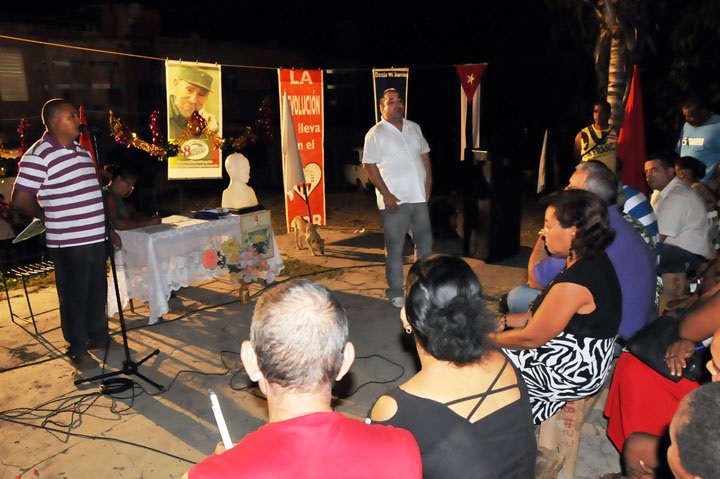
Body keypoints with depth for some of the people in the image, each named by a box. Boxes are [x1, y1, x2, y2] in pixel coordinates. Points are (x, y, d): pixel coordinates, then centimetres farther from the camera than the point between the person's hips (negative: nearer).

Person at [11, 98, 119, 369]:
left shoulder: (82, 151, 12)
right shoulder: (39, 155, -14)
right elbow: (21, 200, -13)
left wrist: (107, 228, 18)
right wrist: (51, 217, 2)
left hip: (95, 238, 7)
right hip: (68, 243, -7)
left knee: (98, 292, 19)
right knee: (74, 297, 6)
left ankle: (98, 337, 36)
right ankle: (77, 350, 22)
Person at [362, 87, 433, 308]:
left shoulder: (414, 128, 11)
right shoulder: (375, 134, -6)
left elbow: (425, 155, 17)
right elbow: (369, 165, -9)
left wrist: (428, 183, 6)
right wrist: (386, 194, -15)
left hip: (419, 198, 6)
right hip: (394, 201, -5)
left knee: (425, 243, 13)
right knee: (394, 249, 3)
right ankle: (396, 293, 16)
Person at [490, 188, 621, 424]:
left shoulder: (576, 281, -31)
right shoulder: (592, 261, 0)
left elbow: (531, 337, -22)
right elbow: (546, 315, 8)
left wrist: (490, 338, -7)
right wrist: (504, 321, 3)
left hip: (571, 375, -9)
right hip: (581, 361, 9)